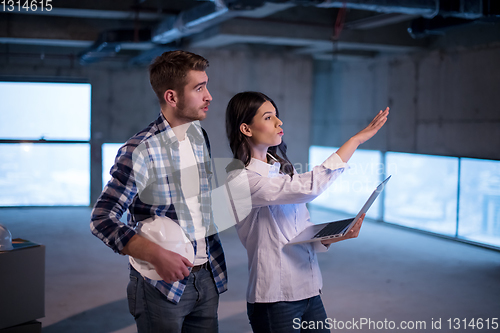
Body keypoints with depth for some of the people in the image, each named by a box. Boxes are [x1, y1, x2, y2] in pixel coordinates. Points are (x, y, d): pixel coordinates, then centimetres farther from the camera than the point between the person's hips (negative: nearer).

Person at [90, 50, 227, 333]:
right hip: (161, 285, -6)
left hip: (206, 279, 6)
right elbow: (102, 220, -17)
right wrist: (157, 255, -27)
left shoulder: (200, 135, 6)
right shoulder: (141, 151, -16)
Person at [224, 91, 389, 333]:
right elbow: (308, 188, -26)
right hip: (275, 298, -7)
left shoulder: (281, 169, 11)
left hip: (309, 291, 7)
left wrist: (335, 236, -6)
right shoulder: (240, 180, -16)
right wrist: (357, 139, -21)